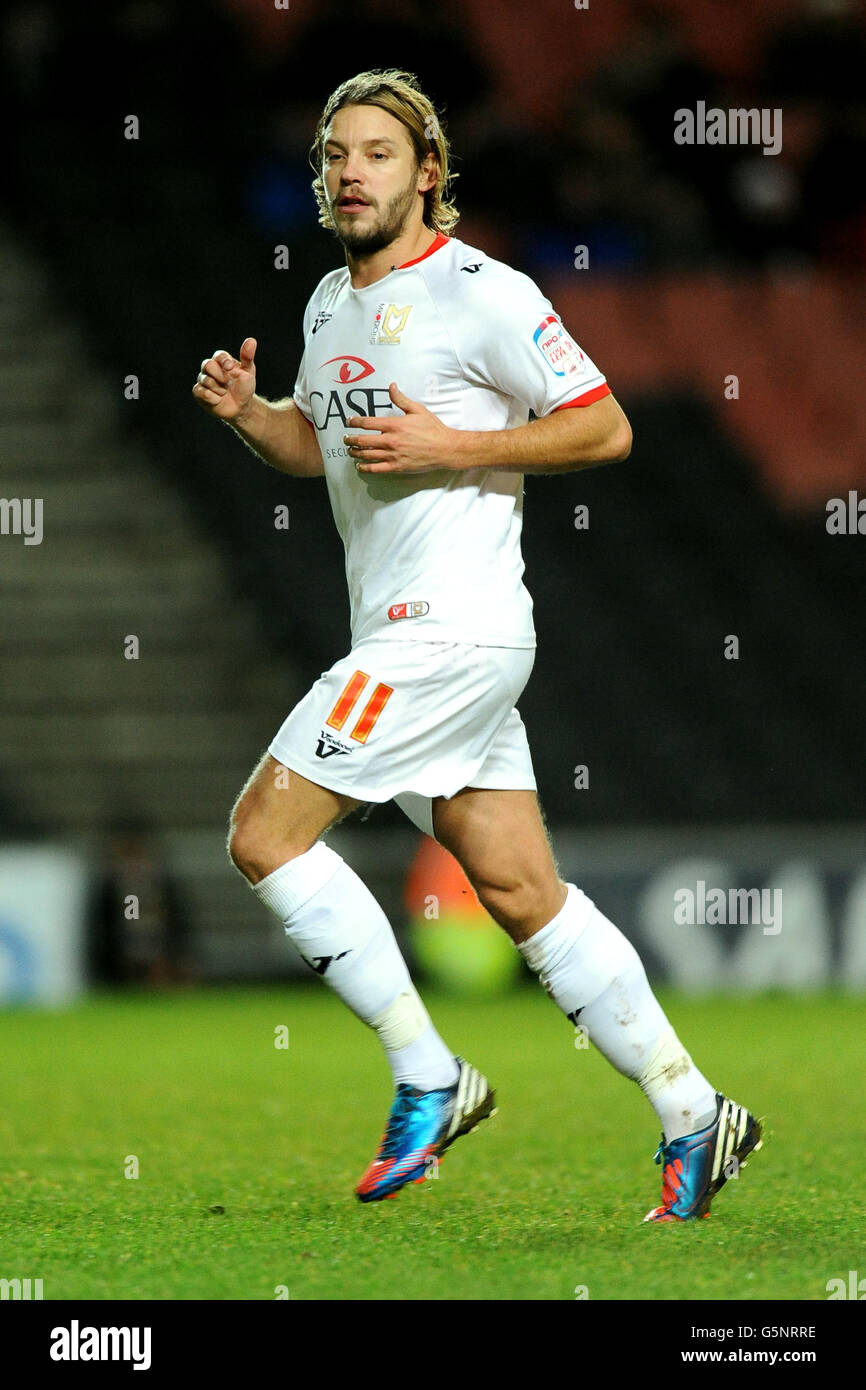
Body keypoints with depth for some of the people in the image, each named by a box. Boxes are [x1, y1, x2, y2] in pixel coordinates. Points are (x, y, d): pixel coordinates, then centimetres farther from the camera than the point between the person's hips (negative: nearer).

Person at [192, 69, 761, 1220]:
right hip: (401, 637, 9)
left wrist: (447, 447, -17)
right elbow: (315, 444, 30)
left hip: (455, 627, -9)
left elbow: (606, 429, -10)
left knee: (264, 833, -11)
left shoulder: (481, 293, -10)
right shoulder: (332, 304, 16)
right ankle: (692, 1115, 10)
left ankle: (428, 1079, -4)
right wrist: (244, 409, 9)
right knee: (523, 895, 7)